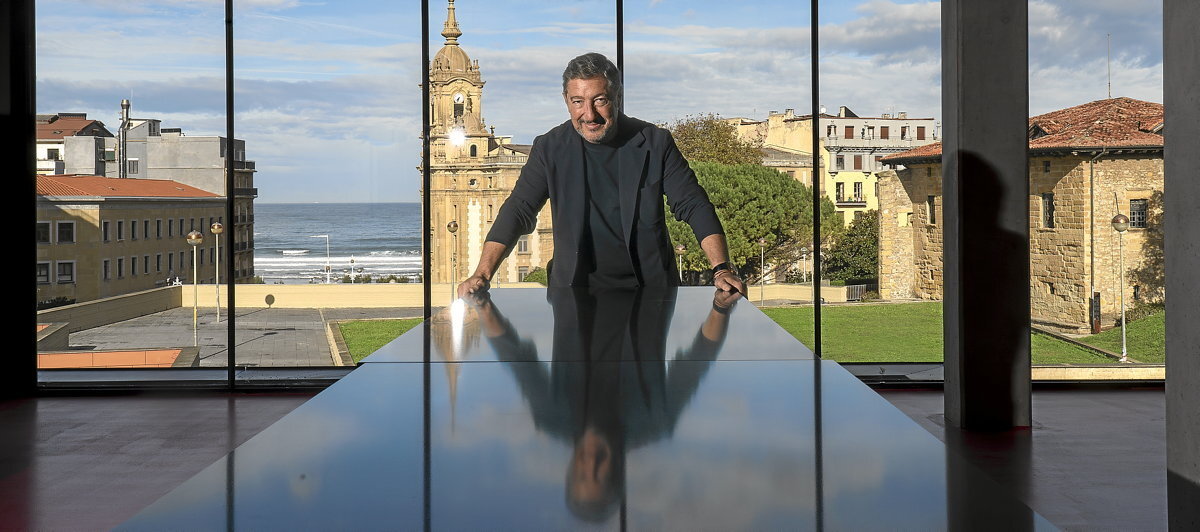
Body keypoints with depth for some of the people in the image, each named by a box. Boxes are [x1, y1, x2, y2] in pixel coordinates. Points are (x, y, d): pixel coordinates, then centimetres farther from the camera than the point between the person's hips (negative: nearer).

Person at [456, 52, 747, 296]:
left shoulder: (655, 143, 2)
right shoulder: (549, 148, 4)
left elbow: (693, 206, 1)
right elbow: (518, 211, 3)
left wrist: (722, 269, -13)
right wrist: (482, 276, -10)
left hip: (650, 289, 0)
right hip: (575, 292, 0)